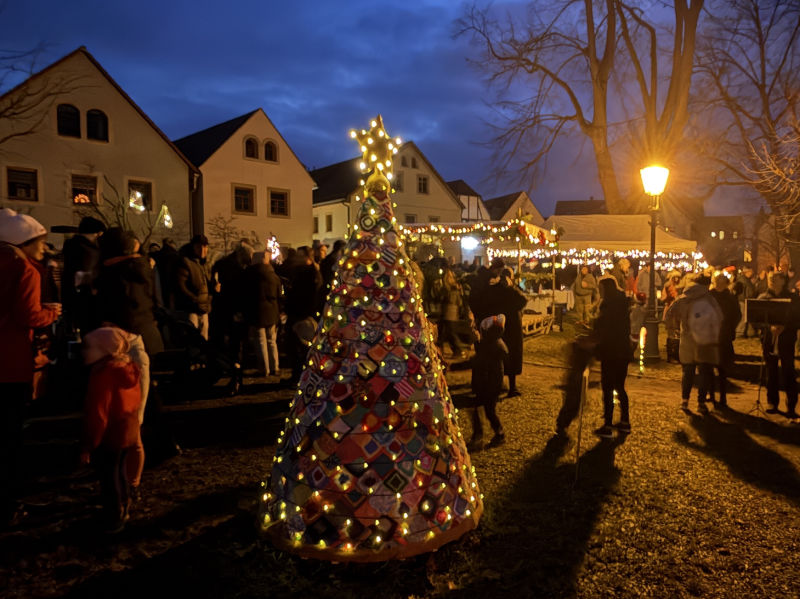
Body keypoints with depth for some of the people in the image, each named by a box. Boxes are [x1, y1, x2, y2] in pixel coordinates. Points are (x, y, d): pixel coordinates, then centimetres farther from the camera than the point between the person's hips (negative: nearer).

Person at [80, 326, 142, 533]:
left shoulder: (102, 375, -24)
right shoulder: (129, 368, 2)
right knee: (120, 472, 24)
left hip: (108, 436, -8)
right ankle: (122, 511, 38)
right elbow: (136, 401, 12)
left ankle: (113, 521, 16)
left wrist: (87, 446, -15)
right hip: (128, 432, 8)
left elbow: (97, 415, -24)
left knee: (109, 479, 6)